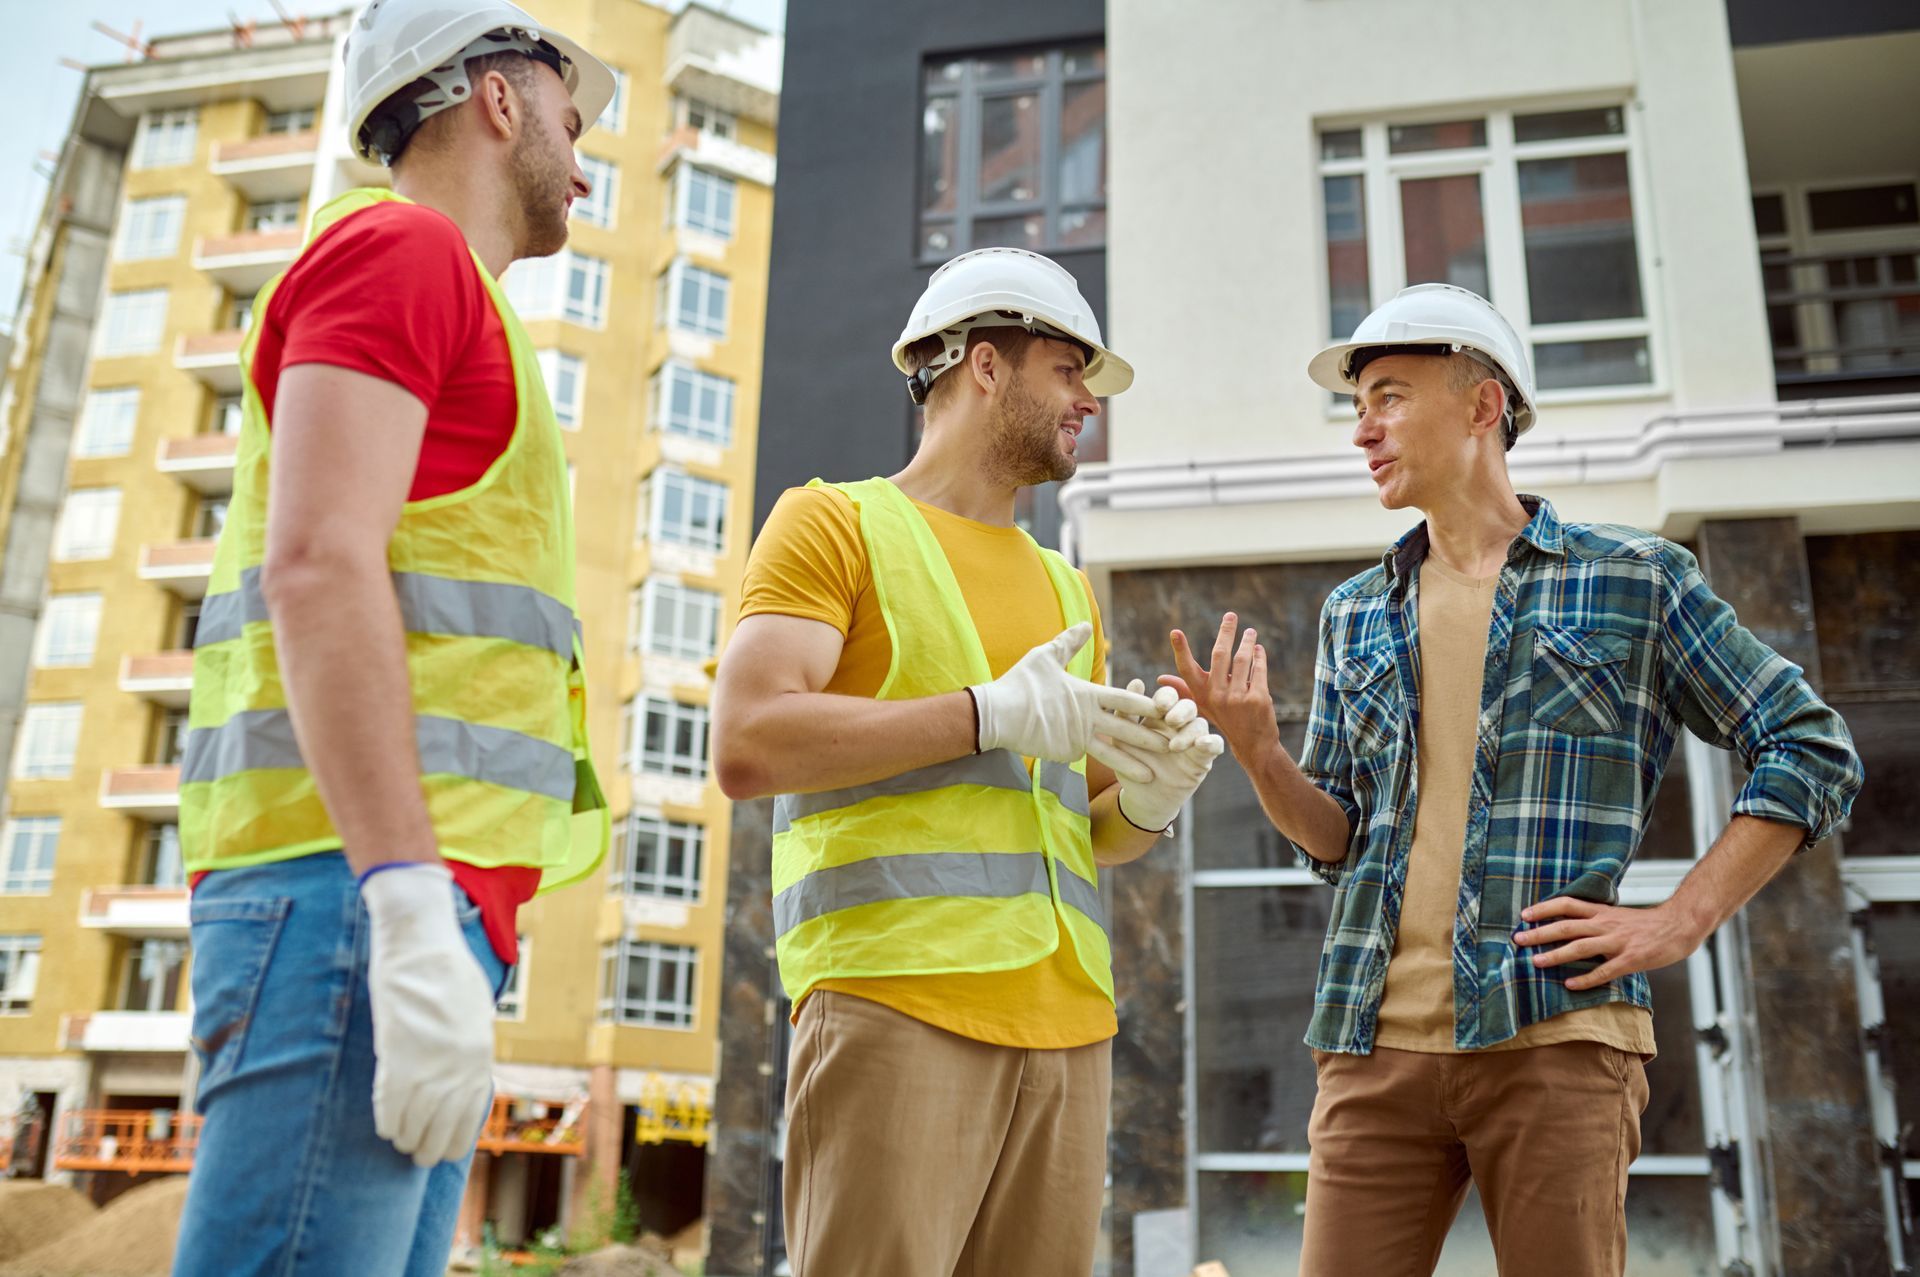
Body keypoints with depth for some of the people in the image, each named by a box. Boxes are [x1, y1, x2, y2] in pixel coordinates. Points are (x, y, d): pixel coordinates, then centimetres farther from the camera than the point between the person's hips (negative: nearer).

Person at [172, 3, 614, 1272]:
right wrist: (411, 904, -22)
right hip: (355, 886, -9)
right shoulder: (401, 242, 1)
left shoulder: (426, 279, 28)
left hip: (409, 913, 9)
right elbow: (315, 562, -14)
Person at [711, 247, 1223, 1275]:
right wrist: (993, 714, -12)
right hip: (897, 1005, -6)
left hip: (1067, 1025, 6)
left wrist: (1146, 797, 2)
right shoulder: (837, 520, 7)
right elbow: (747, 745, -9)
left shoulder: (1065, 587, 26)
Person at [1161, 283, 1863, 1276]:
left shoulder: (1636, 580, 4)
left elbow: (1812, 751, 5)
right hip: (1377, 1042, 4)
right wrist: (1256, 751, -5)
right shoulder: (1355, 616, 16)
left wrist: (1677, 925, -4)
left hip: (1554, 1035, -3)